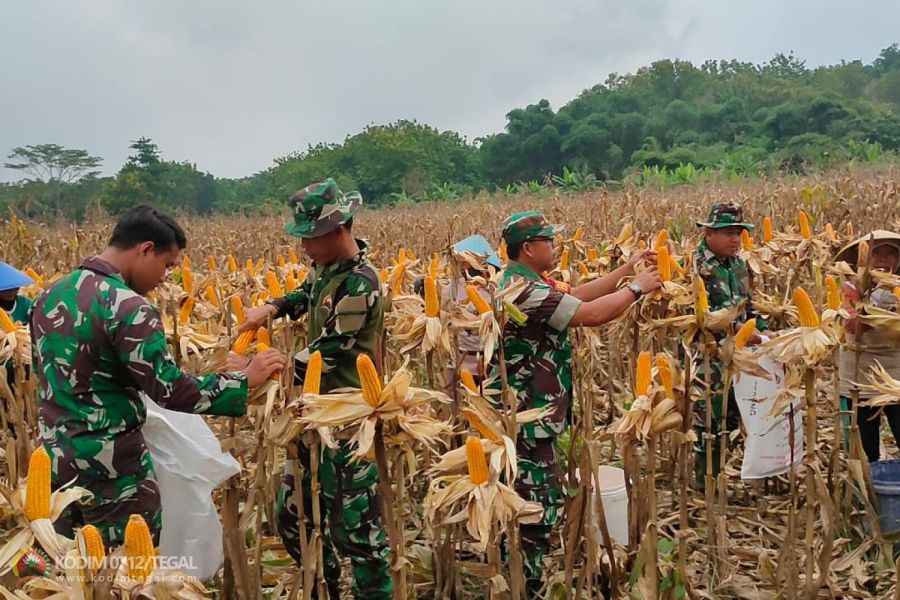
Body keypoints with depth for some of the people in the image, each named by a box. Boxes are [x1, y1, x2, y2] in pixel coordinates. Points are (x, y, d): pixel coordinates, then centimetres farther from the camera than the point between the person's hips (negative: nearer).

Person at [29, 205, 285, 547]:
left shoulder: (50, 295, 6)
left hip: (53, 459, 9)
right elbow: (171, 392, -24)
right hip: (111, 466, -8)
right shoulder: (127, 308, -21)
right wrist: (246, 379, -15)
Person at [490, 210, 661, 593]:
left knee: (523, 509, 21)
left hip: (519, 415, 11)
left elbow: (577, 296, 13)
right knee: (536, 513, -2)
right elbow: (592, 314, -26)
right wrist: (637, 288, -10)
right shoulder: (527, 290, -23)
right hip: (527, 421, -11)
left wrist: (628, 268, 13)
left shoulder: (516, 282, 11)